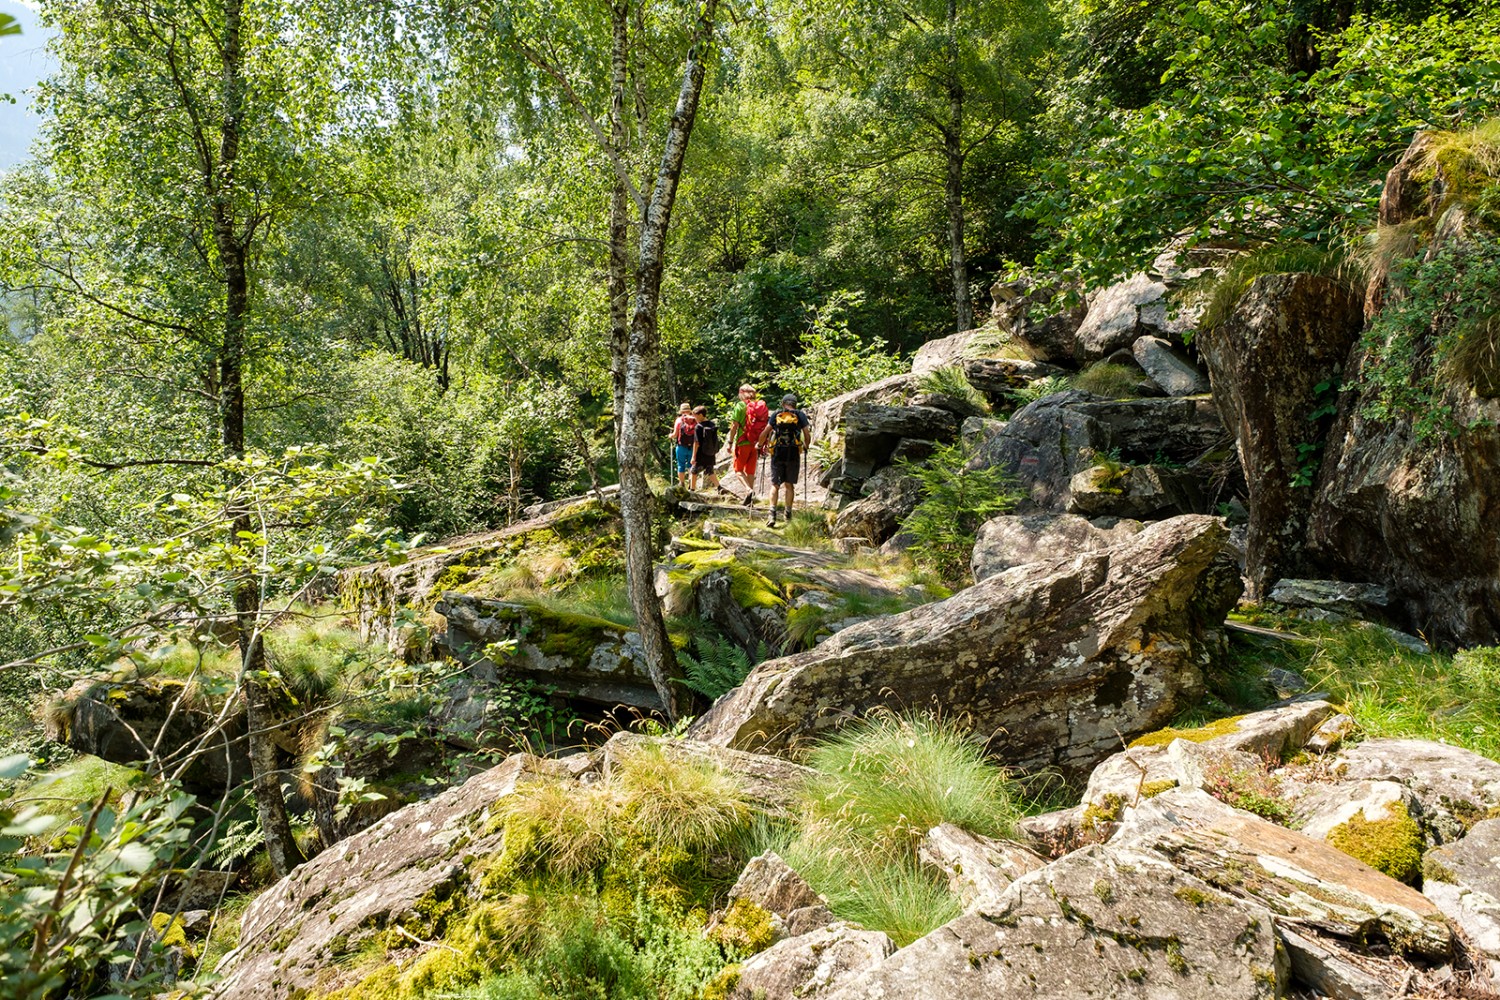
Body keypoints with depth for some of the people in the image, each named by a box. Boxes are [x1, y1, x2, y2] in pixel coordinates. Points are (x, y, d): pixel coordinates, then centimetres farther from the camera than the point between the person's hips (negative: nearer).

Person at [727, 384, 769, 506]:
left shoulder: (740, 406, -5)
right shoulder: (761, 406, 7)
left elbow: (734, 425, -9)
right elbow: (766, 426, 6)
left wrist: (730, 442, -4)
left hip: (743, 442, -4)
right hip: (756, 444, 5)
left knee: (738, 469, 5)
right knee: (750, 471, 12)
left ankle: (749, 490, -18)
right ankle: (750, 500, 11)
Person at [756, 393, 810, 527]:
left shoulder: (776, 415, 5)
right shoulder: (800, 415, 4)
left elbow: (765, 432, 1)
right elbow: (807, 434, -1)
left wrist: (760, 445, 16)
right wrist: (806, 446, 17)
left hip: (777, 454, 0)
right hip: (793, 454, 0)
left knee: (775, 485, 3)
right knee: (789, 484, 11)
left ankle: (772, 515, -11)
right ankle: (788, 514, 14)